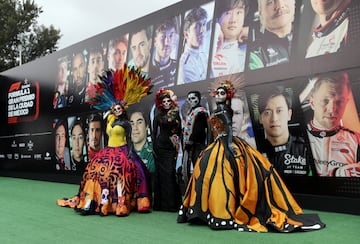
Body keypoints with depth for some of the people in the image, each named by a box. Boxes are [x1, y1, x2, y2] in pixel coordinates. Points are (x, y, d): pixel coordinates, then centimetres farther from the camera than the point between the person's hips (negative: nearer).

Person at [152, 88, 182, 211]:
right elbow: (154, 133, 5)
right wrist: (153, 147, -3)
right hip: (160, 147, -1)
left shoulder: (176, 115, 8)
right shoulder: (158, 116, 5)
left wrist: (177, 140, 1)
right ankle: (161, 203, 7)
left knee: (171, 172, -3)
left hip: (172, 147, 1)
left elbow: (180, 131, 12)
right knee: (161, 173, 0)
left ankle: (172, 203, 5)